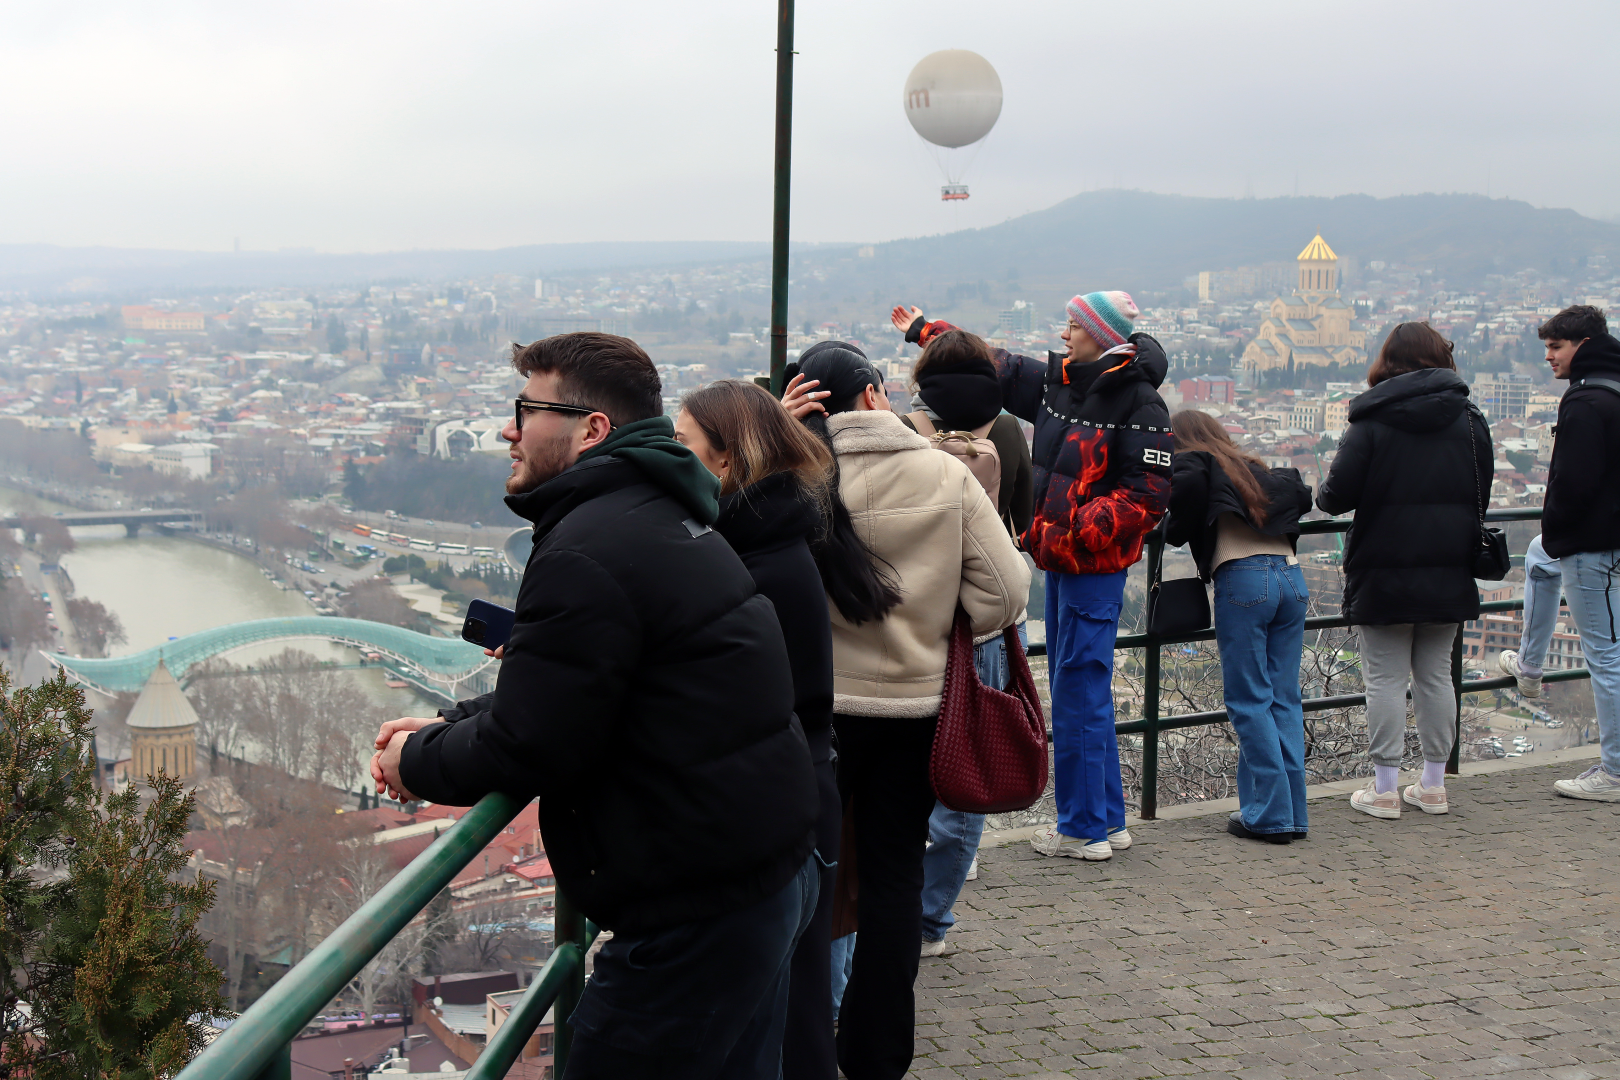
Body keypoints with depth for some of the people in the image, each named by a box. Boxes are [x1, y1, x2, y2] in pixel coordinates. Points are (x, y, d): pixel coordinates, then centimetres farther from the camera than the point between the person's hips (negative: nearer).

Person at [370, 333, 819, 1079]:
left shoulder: (588, 554, -21)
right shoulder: (655, 518, 12)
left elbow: (526, 750, -18)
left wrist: (415, 760, 0)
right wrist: (445, 727, 12)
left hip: (697, 912, -10)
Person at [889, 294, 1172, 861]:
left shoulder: (1139, 403, -14)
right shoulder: (1057, 380, 9)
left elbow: (1147, 495, -18)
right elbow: (996, 365, 22)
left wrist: (1076, 529, -23)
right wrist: (925, 331, 29)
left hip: (1095, 566, -8)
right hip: (1060, 559, 9)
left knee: (1078, 696, -5)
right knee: (1084, 693, 14)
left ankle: (1084, 830, 6)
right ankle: (1107, 820, 25)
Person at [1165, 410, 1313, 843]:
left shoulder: (1189, 462, 9)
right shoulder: (1255, 469, 27)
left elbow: (1189, 483, -13)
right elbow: (1301, 496, 19)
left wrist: (1175, 531, 1)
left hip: (1242, 579, -6)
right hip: (1291, 577, 6)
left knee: (1249, 701, 0)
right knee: (1285, 698, 10)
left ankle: (1269, 815, -1)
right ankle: (1292, 814, 11)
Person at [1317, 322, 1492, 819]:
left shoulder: (1371, 420, -8)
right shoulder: (1470, 419, 4)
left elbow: (1339, 494, -14)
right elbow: (1481, 497, 10)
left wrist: (1322, 494, 8)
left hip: (1385, 571, -4)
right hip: (1448, 570, 4)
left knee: (1385, 677, 2)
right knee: (1436, 674, 12)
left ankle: (1384, 789, 5)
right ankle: (1433, 786, 18)